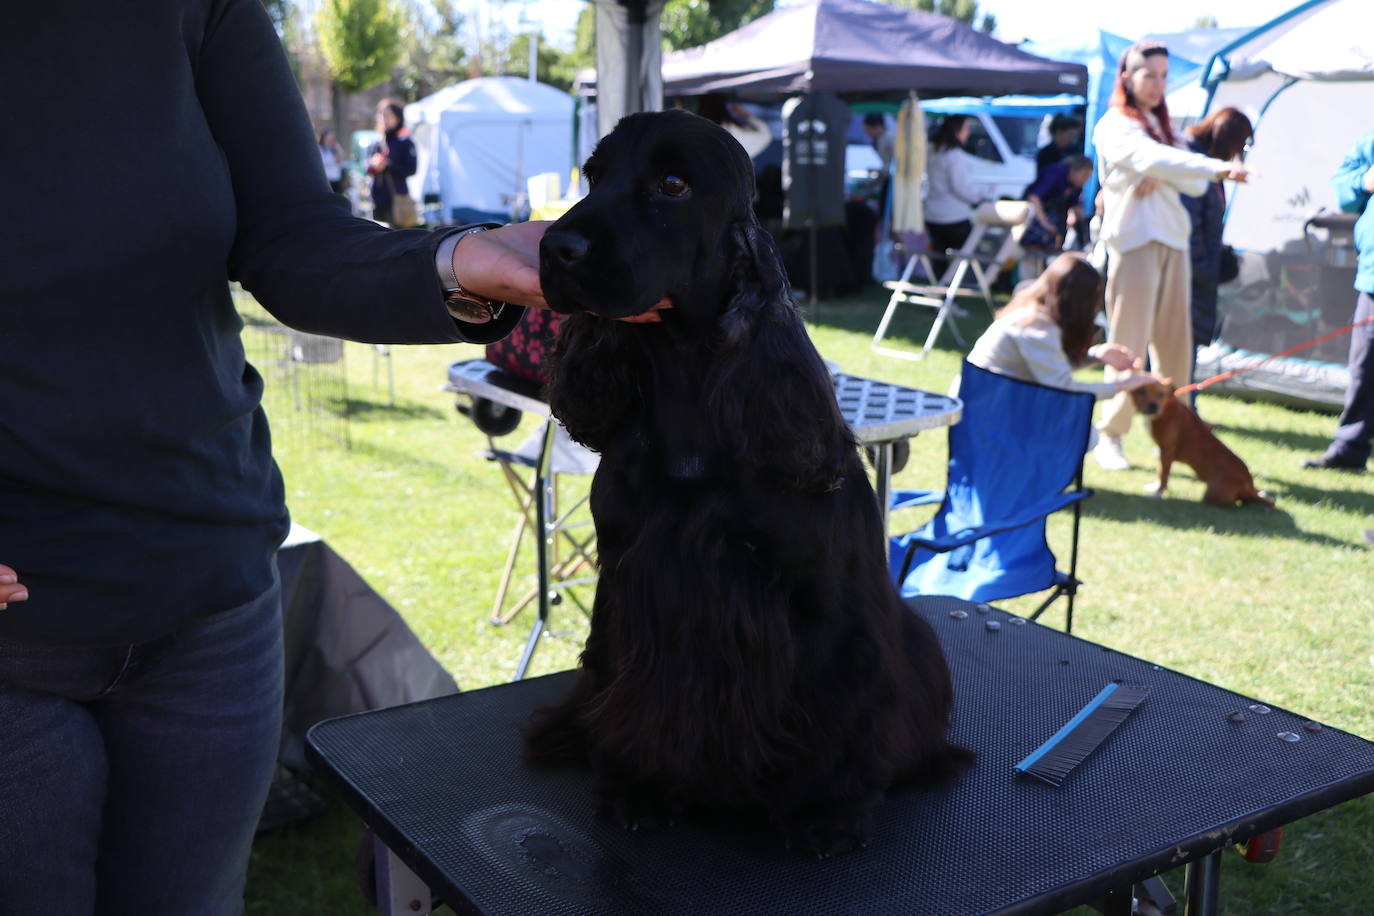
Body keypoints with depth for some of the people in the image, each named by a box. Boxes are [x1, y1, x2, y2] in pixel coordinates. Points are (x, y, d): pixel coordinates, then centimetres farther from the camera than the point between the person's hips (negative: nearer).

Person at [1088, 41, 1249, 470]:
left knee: (1175, 347, 5)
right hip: (1134, 241, -7)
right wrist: (1217, 167, -33)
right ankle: (1109, 437, 1)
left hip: (1173, 242, 7)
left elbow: (1195, 185, 10)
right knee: (1129, 346, -8)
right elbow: (1151, 158, -23)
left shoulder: (1164, 126, 21)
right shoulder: (1114, 126, -2)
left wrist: (1163, 176, -11)